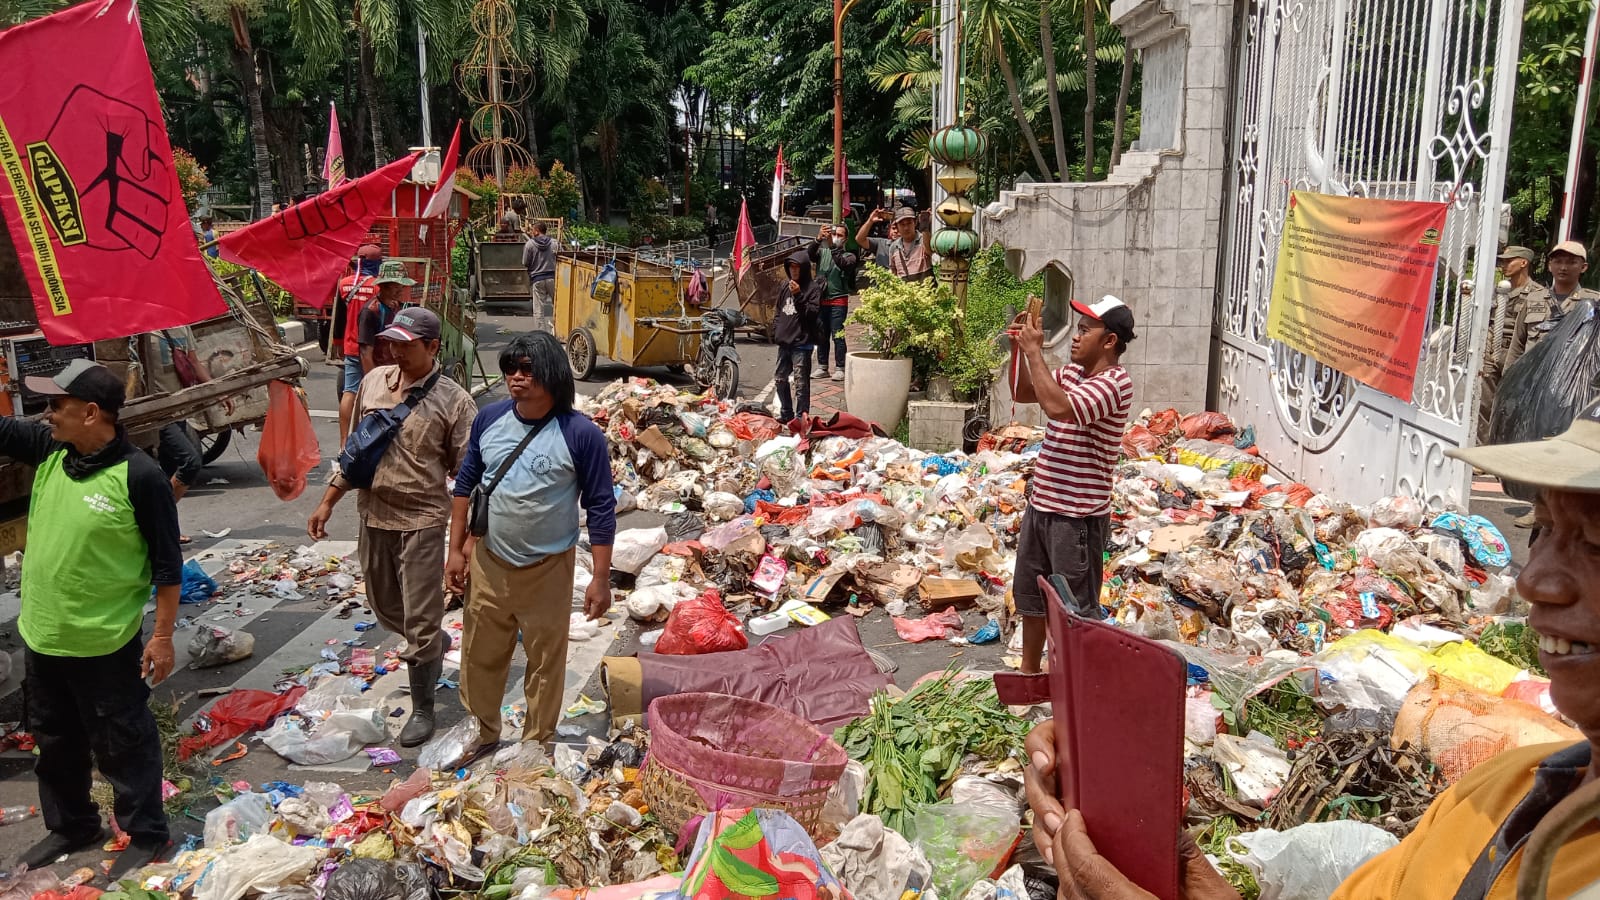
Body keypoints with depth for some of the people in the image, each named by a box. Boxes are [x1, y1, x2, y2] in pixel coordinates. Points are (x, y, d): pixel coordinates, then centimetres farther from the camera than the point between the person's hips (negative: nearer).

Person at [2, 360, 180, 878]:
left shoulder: (139, 475, -20)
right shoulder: (48, 449, -2)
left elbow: (167, 564, -15)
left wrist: (162, 635, -13)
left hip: (105, 645, -7)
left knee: (123, 746, 8)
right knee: (55, 742, 23)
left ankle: (147, 836, 25)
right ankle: (71, 826, 43)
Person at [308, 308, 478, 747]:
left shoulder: (453, 401, -13)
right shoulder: (374, 381, 3)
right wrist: (328, 501, 11)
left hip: (421, 522, -6)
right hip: (374, 516, 6)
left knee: (420, 621, 1)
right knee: (384, 607, 21)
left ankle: (422, 709, 19)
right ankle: (436, 644, 49)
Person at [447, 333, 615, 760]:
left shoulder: (581, 434, -15)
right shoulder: (490, 418, -2)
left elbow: (601, 509, -11)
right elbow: (466, 483, 10)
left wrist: (601, 579, -13)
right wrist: (456, 549, 8)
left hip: (548, 570, -4)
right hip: (488, 563, 4)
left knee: (545, 662, 11)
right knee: (480, 656, 17)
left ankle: (537, 745, 30)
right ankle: (484, 733, 40)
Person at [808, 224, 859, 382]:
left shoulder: (849, 256, 5)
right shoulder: (822, 252, 12)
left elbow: (841, 263, -17)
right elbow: (809, 255, -9)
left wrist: (831, 245, -26)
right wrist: (818, 239, -25)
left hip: (839, 300, -3)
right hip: (821, 299, 3)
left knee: (838, 335, -7)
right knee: (821, 335, 8)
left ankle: (840, 369, -3)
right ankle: (822, 367, 16)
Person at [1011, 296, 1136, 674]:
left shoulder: (1114, 382, -20)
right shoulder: (1072, 372, 6)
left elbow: (1057, 407, -34)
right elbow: (1023, 394, 18)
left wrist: (1034, 350, -25)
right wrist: (1020, 349, 2)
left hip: (1078, 514, -9)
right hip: (1041, 504, 9)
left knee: (1078, 607, 3)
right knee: (1029, 595, 22)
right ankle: (1029, 670, 39)